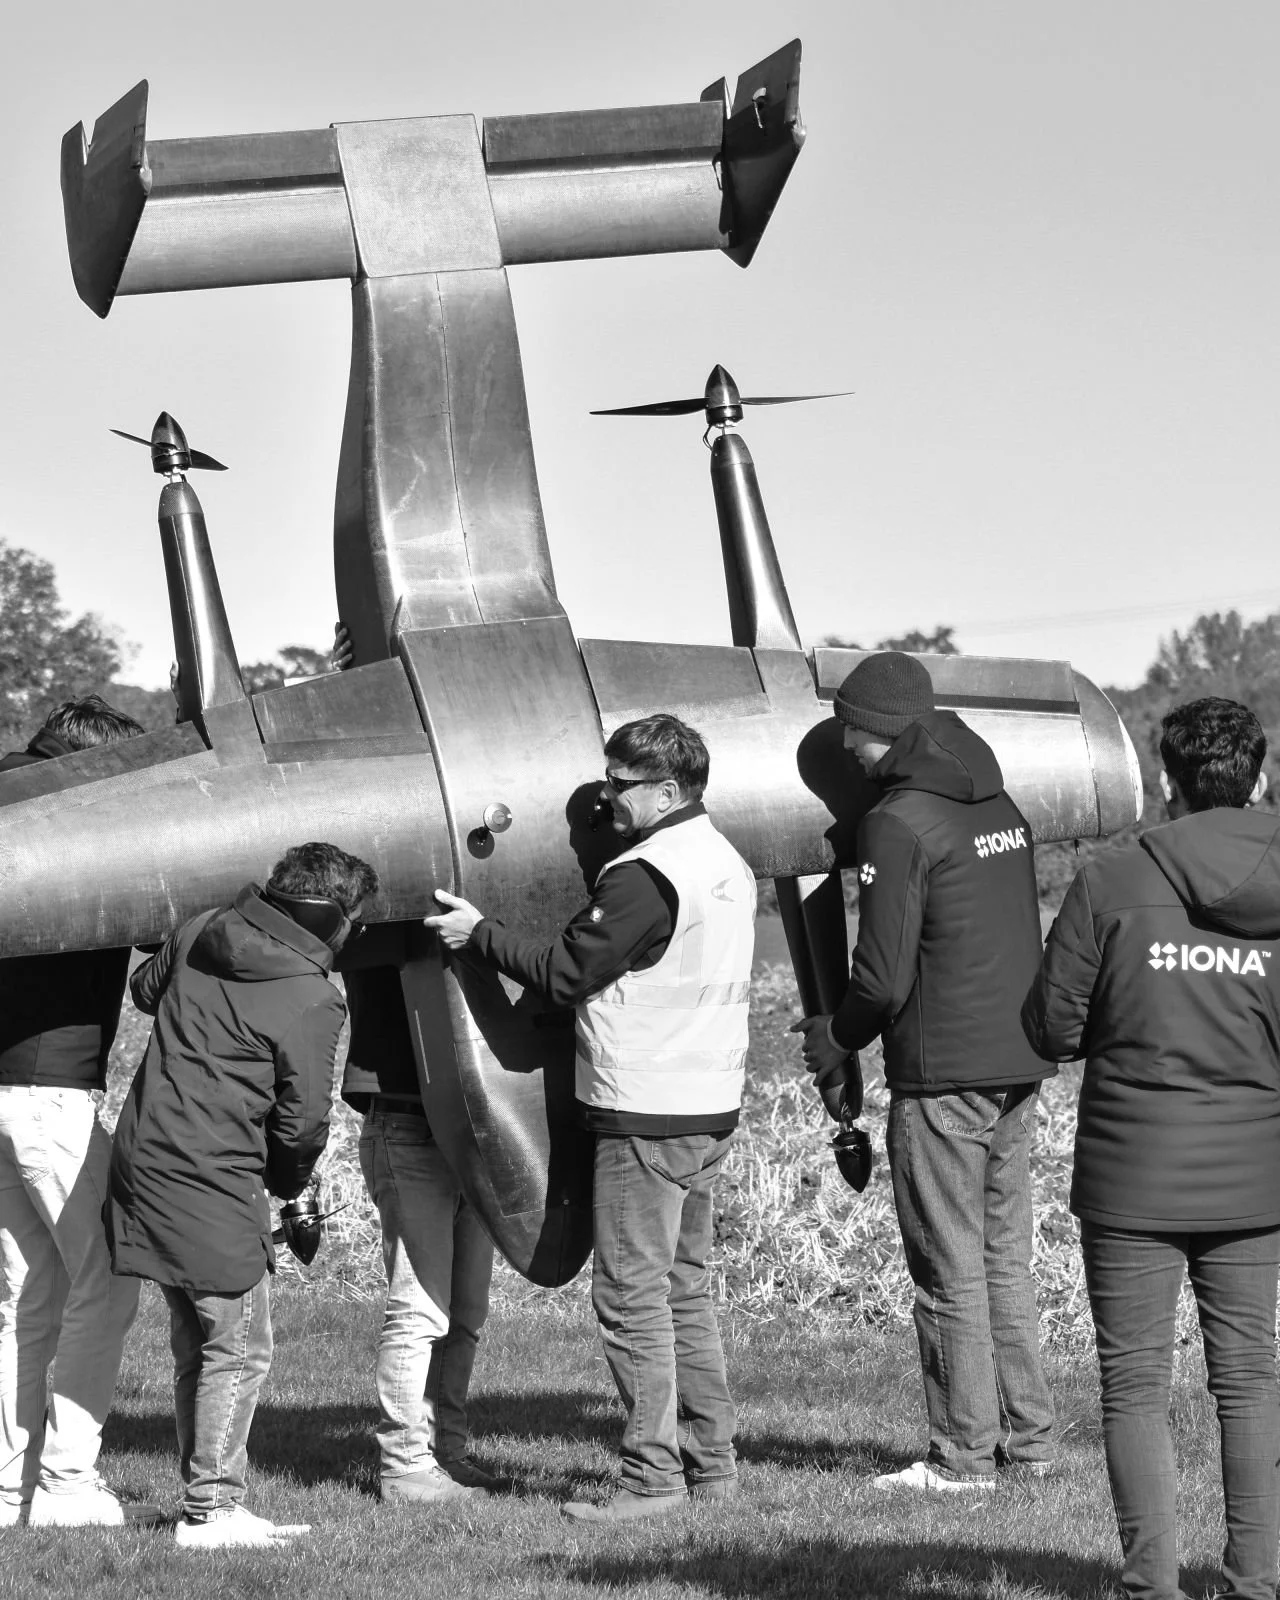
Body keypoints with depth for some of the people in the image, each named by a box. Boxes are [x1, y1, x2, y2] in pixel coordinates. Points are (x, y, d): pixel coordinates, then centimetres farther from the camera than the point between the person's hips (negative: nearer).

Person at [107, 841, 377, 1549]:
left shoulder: (199, 934, 5)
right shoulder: (311, 1000, -13)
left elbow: (144, 990, 25)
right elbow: (302, 1121, -7)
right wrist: (287, 1181, 12)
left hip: (141, 1165, 8)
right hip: (213, 1186, -8)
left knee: (195, 1345, 15)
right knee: (238, 1349, 2)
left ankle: (205, 1495, 20)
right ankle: (211, 1507, 1)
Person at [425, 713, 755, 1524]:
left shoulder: (646, 877, -18)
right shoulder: (728, 863, 11)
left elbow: (566, 973, -14)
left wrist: (479, 932, -4)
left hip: (646, 1114, -9)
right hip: (710, 1107, 9)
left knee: (633, 1294, -4)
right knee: (686, 1288, 15)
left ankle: (653, 1474, -3)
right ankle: (712, 1460, 17)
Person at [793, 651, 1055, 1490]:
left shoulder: (899, 823, -14)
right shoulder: (999, 806, 11)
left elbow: (884, 975, -17)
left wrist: (835, 1039, 2)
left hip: (943, 1075, -8)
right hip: (1019, 1065, 8)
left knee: (950, 1269, -1)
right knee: (1006, 1255, 16)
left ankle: (965, 1455, 3)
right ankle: (1029, 1435, 20)